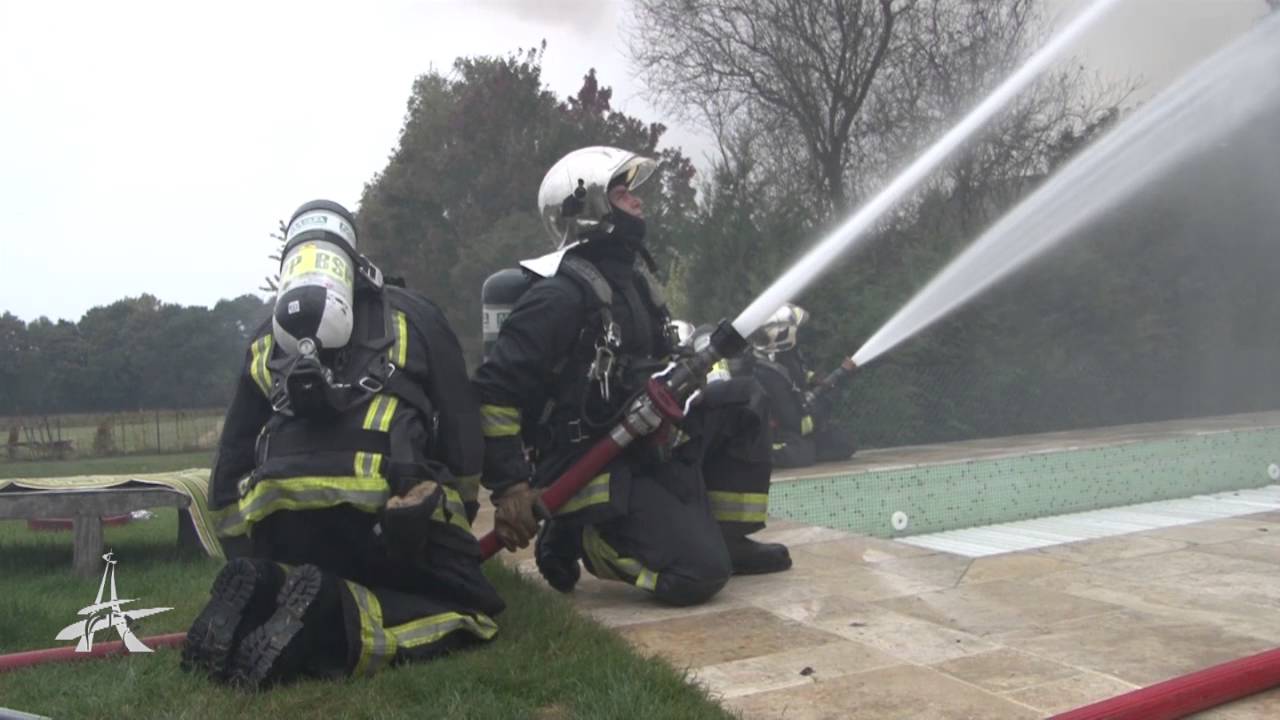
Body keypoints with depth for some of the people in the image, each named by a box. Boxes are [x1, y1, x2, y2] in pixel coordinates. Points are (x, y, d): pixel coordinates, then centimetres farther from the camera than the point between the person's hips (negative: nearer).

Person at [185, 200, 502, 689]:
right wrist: (459, 514, 26)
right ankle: (338, 619, -19)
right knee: (473, 612, 8)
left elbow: (232, 458, 24)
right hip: (388, 504, -4)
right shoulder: (412, 315, 18)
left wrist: (242, 555, 33)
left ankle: (261, 594, -6)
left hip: (279, 516, 5)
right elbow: (461, 427, 15)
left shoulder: (265, 342, 25)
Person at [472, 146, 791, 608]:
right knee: (699, 572, -18)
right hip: (592, 471, -9)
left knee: (744, 401, 6)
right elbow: (494, 389, -22)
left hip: (643, 443, 9)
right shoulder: (563, 293, -20)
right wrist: (511, 487, -23)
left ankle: (725, 539, 11)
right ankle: (576, 536, 2)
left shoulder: (630, 271, 9)